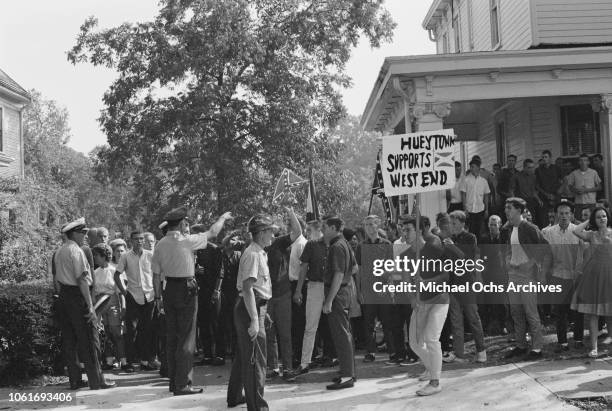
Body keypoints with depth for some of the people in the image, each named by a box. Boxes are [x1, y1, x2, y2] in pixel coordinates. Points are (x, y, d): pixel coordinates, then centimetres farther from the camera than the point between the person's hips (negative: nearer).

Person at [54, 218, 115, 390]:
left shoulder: (59, 252, 14)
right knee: (89, 339, -4)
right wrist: (90, 305, -18)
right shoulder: (76, 251, -13)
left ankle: (75, 380, 16)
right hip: (77, 297, -9)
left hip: (63, 296, 9)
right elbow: (82, 279, -18)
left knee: (69, 340, 10)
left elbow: (58, 278, 15)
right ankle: (96, 380, -1)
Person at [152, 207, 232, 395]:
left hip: (169, 289, 6)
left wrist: (158, 297, 13)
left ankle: (173, 381, 20)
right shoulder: (186, 241, -12)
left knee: (171, 337, 13)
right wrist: (223, 217, 17)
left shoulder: (161, 244, 3)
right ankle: (182, 384, -2)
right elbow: (213, 232, 0)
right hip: (186, 290, -6)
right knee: (186, 338, -2)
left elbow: (156, 274, 5)